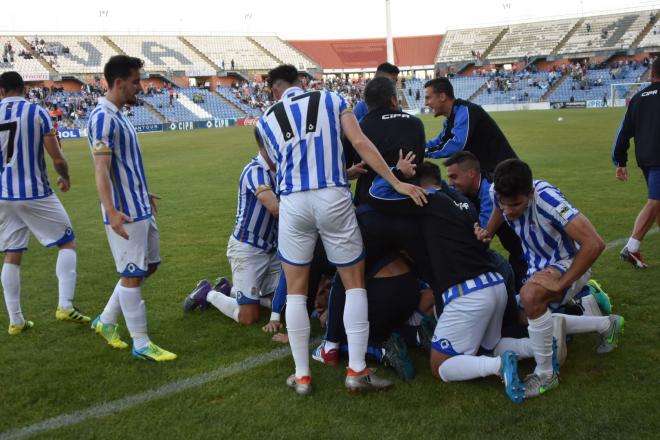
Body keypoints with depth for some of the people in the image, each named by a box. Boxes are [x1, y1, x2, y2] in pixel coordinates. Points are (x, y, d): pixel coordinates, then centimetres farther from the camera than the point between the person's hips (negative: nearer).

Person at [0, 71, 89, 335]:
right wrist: (65, 178, 12)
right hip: (35, 193, -4)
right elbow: (57, 159, -9)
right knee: (67, 243, 10)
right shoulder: (37, 113, -7)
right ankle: (65, 305, -2)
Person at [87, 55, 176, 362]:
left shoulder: (117, 116, 14)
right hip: (125, 213, -10)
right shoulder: (103, 118, -17)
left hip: (140, 208, 10)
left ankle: (106, 321, 29)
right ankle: (141, 345, 9)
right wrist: (111, 213, -32)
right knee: (133, 275, -2)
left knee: (149, 266, 17)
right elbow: (101, 169, -24)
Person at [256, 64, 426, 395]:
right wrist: (397, 182, -1)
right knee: (354, 284, 10)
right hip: (333, 198, -1)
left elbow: (274, 165, 16)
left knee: (295, 290, 12)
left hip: (292, 203, 1)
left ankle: (302, 375, 15)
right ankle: (357, 371, 6)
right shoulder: (332, 100, 11)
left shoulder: (265, 121, 16)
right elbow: (360, 143, -1)